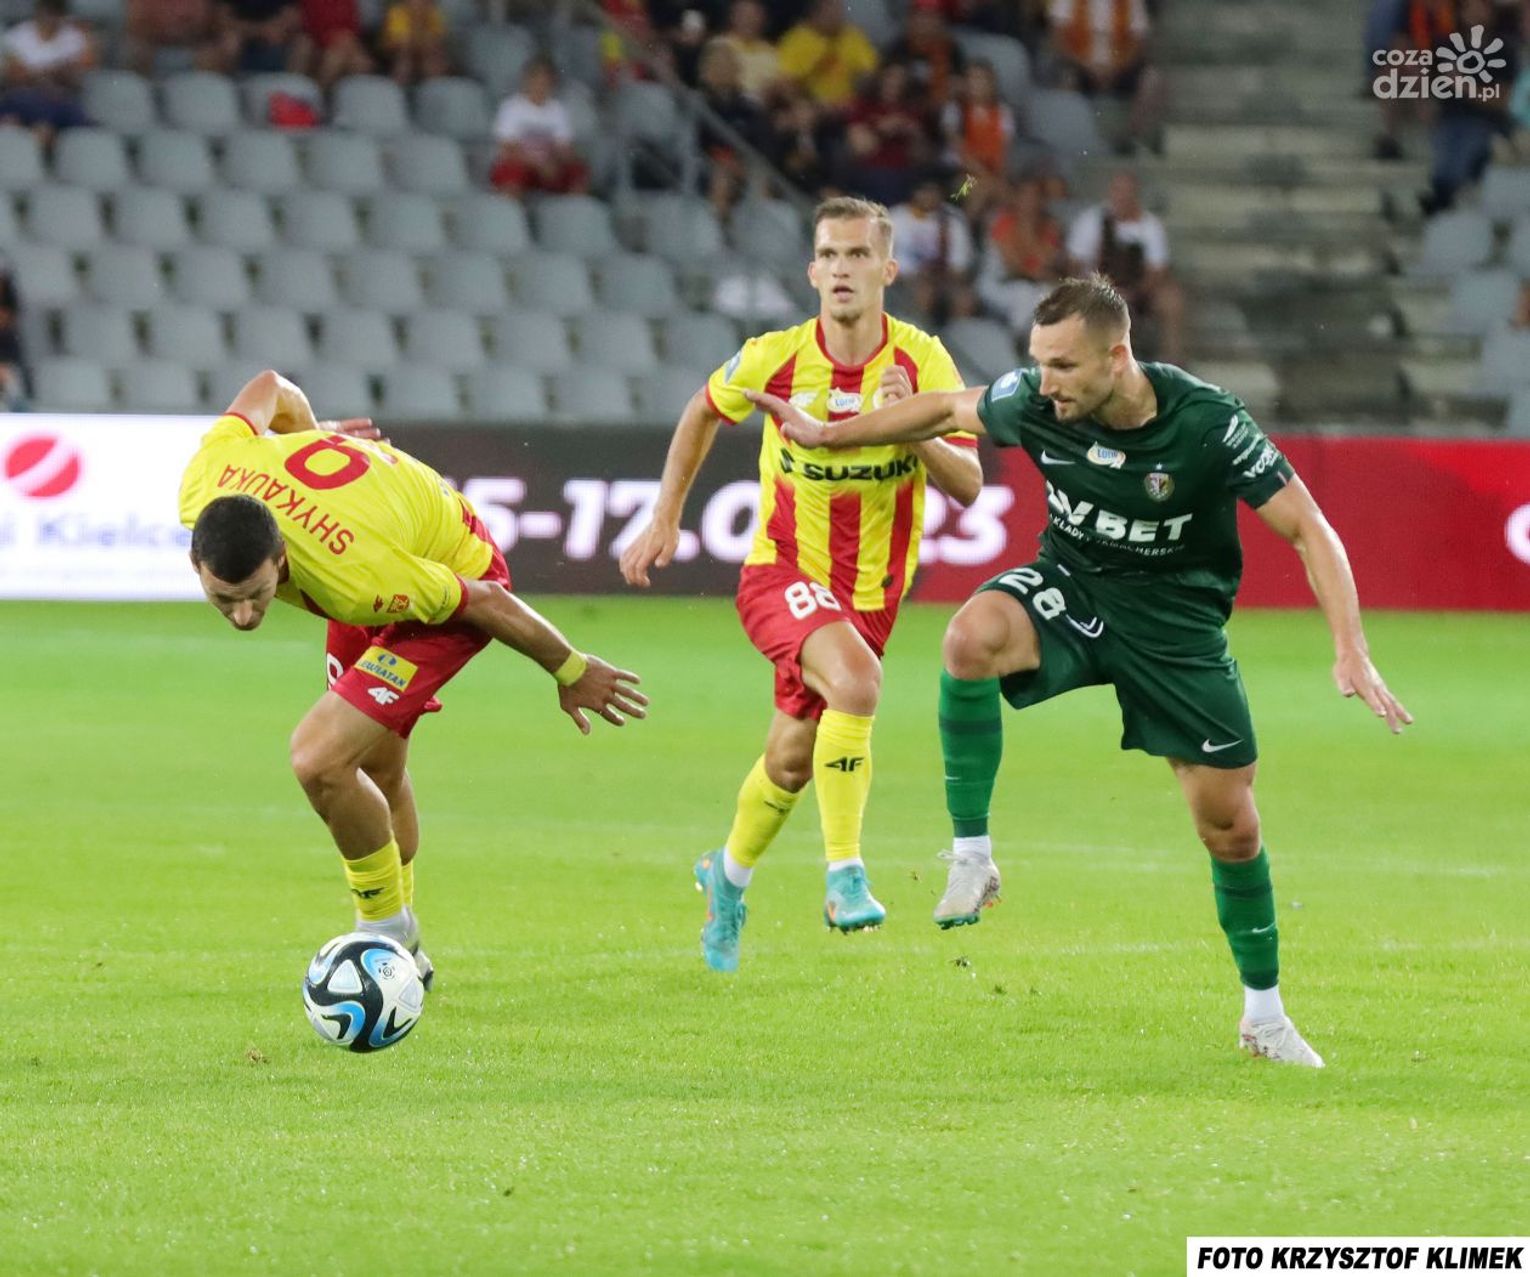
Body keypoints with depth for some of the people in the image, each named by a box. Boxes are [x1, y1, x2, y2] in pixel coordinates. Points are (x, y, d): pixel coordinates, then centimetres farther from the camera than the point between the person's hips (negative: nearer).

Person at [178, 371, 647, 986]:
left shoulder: (355, 580, -44)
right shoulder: (203, 488, -30)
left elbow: (487, 601, -27)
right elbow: (269, 389, -8)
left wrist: (570, 671, -10)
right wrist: (309, 431, 15)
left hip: (458, 576, -7)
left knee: (320, 760, -21)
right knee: (376, 771, 21)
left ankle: (388, 931, 1)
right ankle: (404, 957, 42)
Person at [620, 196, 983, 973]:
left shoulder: (921, 361, -11)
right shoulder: (776, 357, -12)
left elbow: (967, 483, -15)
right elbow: (703, 414, 9)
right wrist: (665, 520, 7)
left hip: (869, 591, 3)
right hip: (782, 571, -3)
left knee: (791, 762, 14)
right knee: (856, 680, -33)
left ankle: (728, 877, 45)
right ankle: (845, 875, -29)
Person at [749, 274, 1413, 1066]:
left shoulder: (1206, 424, -26)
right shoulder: (1036, 403, -17)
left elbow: (1309, 531, -20)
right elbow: (947, 410, 6)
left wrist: (1351, 652, -29)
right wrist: (828, 434, 11)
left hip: (1175, 620, -2)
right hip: (1072, 587, 2)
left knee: (1232, 828, 1)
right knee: (972, 636, -33)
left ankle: (1264, 1015, 23)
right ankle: (971, 856, -20)